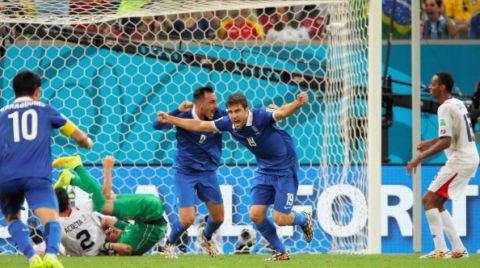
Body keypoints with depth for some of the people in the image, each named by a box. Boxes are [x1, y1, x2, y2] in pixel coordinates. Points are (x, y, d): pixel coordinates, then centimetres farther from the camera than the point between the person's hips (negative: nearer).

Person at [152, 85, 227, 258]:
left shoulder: (219, 116, -9)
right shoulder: (184, 116, -17)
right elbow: (157, 125, -27)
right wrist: (178, 111, -39)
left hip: (208, 173, 4)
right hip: (185, 174, -4)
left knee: (218, 218, 10)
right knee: (187, 219, -12)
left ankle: (207, 237, 46)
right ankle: (170, 244, 20)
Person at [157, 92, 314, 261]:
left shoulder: (260, 117, -27)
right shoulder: (229, 123, -8)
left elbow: (281, 113, -44)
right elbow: (200, 126, 2)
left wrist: (298, 103, -65)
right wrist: (170, 119, 3)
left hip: (285, 169, -6)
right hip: (265, 170, 6)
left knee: (280, 219, -10)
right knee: (255, 215, -3)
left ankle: (304, 219, 26)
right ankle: (281, 252, 16)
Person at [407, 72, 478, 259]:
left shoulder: (445, 108, -15)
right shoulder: (458, 104, 15)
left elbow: (446, 142, -23)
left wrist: (420, 157, -19)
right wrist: (431, 142, 32)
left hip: (460, 160, -10)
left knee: (429, 200, -11)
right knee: (436, 203, 14)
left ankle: (441, 250, -19)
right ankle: (458, 249, 12)